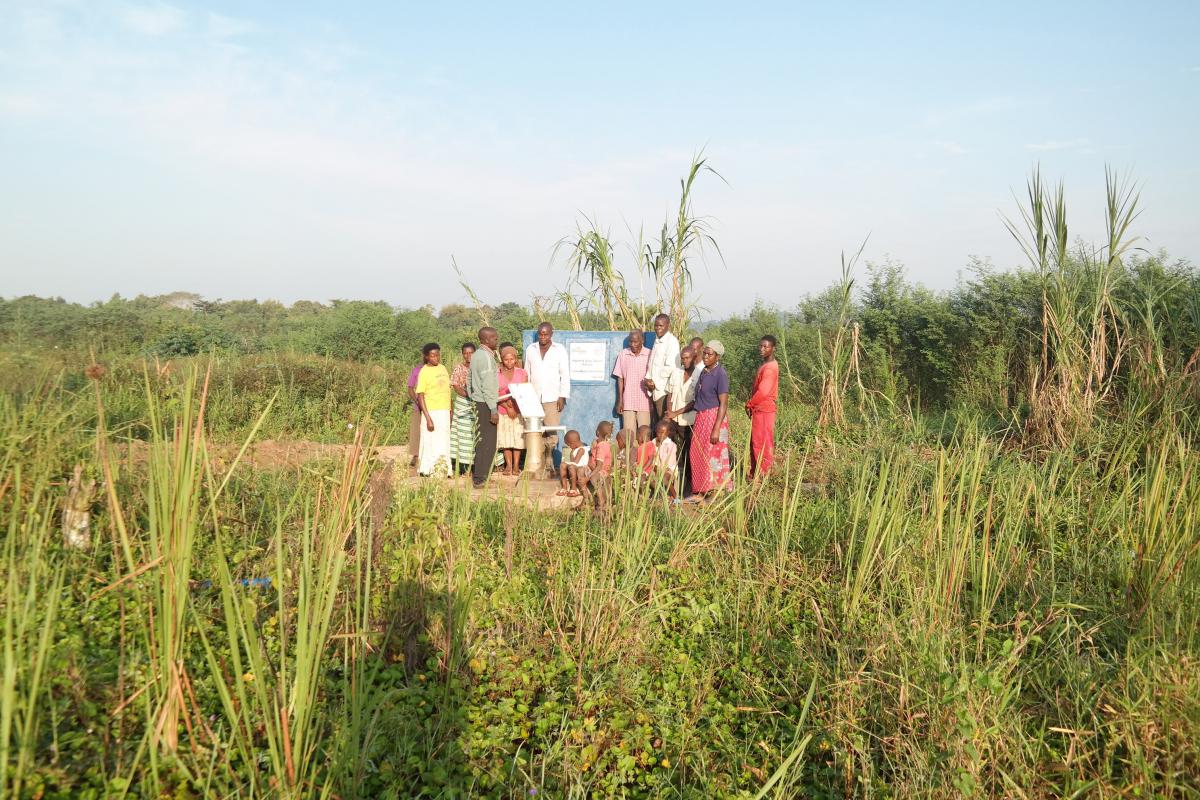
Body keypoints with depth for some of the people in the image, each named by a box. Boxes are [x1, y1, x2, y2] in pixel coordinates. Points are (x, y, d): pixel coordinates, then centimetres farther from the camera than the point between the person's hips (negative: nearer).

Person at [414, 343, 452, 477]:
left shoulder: (442, 368, 9)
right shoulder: (424, 372, -10)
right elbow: (420, 397, -13)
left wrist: (450, 411, 14)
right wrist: (428, 418, -18)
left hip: (444, 412, 6)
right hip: (432, 412, -6)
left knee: (443, 443, 11)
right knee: (430, 442, -3)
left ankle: (443, 471, 18)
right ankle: (427, 471, 6)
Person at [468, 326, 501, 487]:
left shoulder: (476, 355, 13)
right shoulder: (486, 357, -17)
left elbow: (469, 380, 19)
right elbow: (488, 386, -20)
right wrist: (493, 409, -19)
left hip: (477, 402, 10)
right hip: (485, 403, -10)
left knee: (481, 441, 15)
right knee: (488, 443, -5)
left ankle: (477, 476, 21)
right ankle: (480, 479, -3)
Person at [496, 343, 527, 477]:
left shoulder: (522, 373, 4)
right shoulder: (496, 374, 0)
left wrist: (514, 402, -13)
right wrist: (507, 407, -13)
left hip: (518, 410, 0)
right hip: (503, 411, 0)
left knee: (518, 437, 0)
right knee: (505, 438, 2)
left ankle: (516, 465, 6)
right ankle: (508, 465, 10)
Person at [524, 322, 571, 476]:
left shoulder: (560, 350, 4)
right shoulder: (530, 350, 12)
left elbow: (565, 375, 2)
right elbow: (526, 374, 15)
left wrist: (563, 397, -6)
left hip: (552, 398, -2)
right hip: (533, 398, 3)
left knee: (552, 432, -8)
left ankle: (549, 464, 3)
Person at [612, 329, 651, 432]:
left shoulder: (649, 355, -3)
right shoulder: (623, 355, 1)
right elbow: (620, 378, 5)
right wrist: (620, 400, 3)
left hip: (644, 401, -1)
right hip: (628, 401, 1)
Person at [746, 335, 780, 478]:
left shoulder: (769, 367, -19)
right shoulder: (766, 365, 13)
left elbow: (763, 391, -27)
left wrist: (749, 404, -12)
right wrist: (751, 405, 8)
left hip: (763, 411, -10)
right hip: (759, 409, 10)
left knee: (761, 444, -2)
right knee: (756, 443, 15)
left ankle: (763, 476, 5)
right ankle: (755, 474, 23)